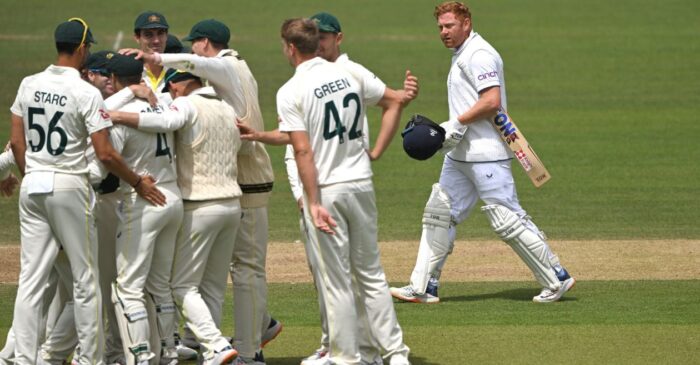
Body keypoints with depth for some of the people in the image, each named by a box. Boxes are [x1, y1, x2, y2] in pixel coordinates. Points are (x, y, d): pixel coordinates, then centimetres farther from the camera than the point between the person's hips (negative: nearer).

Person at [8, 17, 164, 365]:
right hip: (69, 186, -5)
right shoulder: (86, 93, -12)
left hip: (32, 186, 5)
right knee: (85, 278, 5)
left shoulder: (29, 85, 5)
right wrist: (138, 182, -2)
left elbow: (16, 142, 8)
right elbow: (105, 154, -15)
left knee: (31, 278, 5)